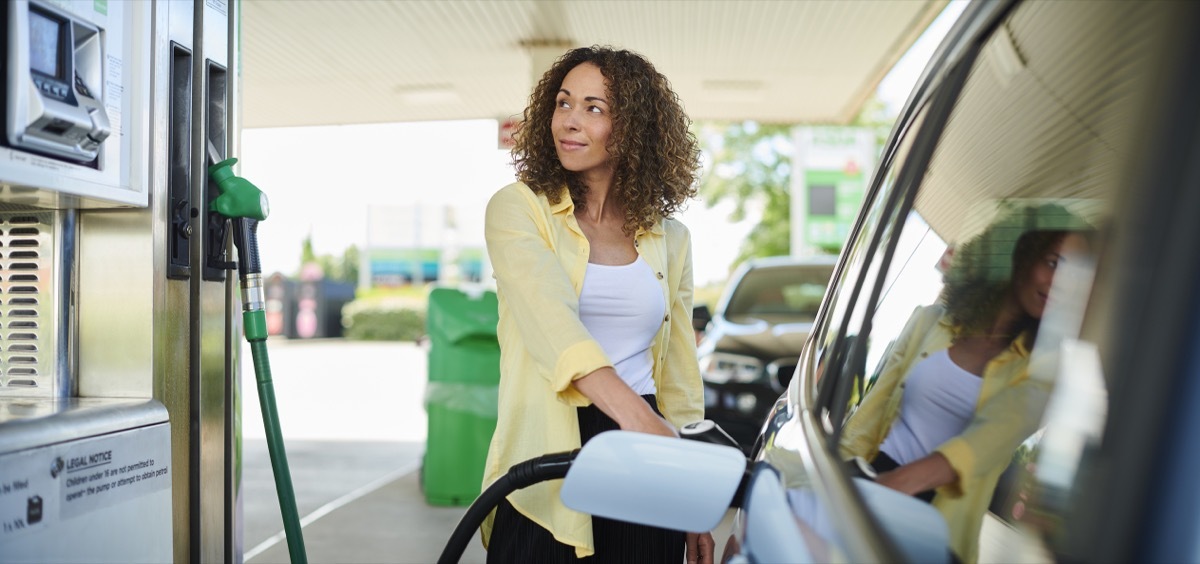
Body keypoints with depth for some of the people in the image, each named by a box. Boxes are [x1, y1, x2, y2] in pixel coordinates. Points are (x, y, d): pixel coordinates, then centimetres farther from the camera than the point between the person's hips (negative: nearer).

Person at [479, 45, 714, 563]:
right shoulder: (518, 209, -2)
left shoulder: (669, 238, 9)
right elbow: (550, 320, -20)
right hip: (542, 474, -3)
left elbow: (680, 379, 12)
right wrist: (636, 417, -35)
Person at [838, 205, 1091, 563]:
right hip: (873, 481, 2)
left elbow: (991, 438, -20)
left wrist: (900, 481, -37)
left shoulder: (1037, 368, -2)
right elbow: (876, 406, 9)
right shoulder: (931, 320, 5)